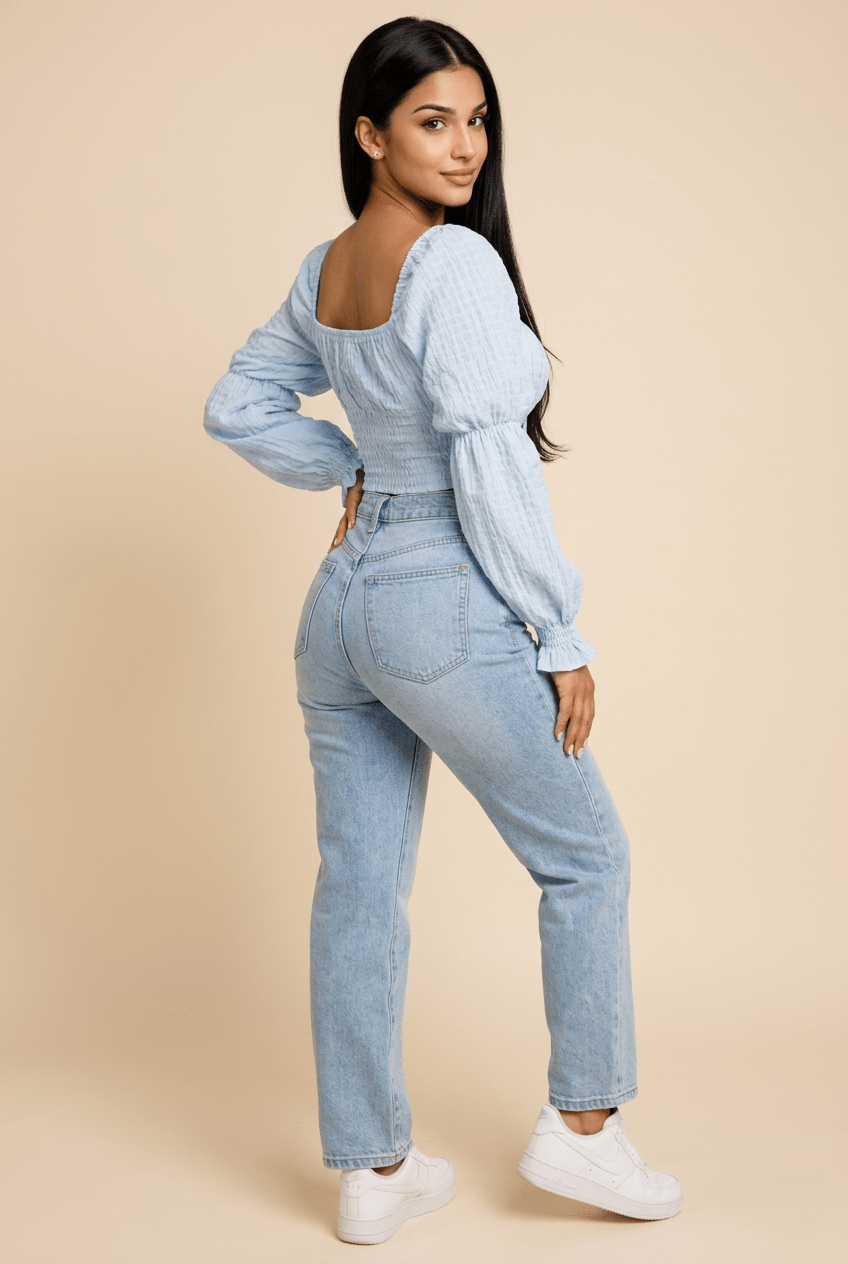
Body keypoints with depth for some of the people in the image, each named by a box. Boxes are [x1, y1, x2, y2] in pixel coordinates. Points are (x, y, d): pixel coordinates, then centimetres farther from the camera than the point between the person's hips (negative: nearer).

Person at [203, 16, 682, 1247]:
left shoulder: (324, 268, 11)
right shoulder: (454, 259, -14)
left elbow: (238, 407, 22)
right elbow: (491, 461, -19)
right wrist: (559, 633, -13)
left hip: (340, 602, 8)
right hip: (446, 606, -8)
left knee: (358, 888, 10)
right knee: (585, 854, 10)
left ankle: (373, 1171, 22)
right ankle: (581, 1125, 20)